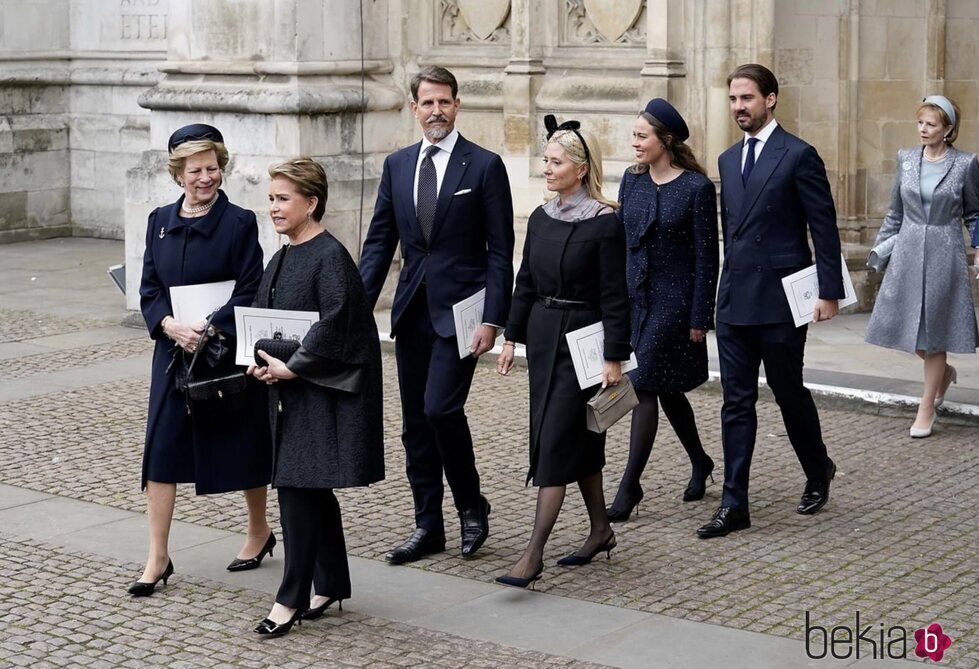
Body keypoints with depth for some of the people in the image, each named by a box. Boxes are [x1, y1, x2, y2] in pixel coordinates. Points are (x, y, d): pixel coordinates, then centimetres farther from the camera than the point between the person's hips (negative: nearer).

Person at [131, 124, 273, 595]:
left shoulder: (239, 223, -7)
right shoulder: (160, 221, 6)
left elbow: (250, 292, -10)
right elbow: (149, 288, 6)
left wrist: (211, 331, -21)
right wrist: (171, 326, -13)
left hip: (229, 353, -4)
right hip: (174, 351, 4)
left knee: (244, 446, 9)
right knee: (161, 449, -1)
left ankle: (259, 532, 32)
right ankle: (157, 557, 4)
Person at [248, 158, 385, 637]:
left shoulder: (330, 257, -15)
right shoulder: (281, 260, 12)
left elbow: (334, 324, -23)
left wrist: (291, 367, -19)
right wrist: (259, 361, 0)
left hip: (319, 394, -9)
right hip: (288, 391, 9)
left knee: (297, 488, -8)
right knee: (313, 491, 14)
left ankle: (291, 598, 0)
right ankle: (332, 585, 25)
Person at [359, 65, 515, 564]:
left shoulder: (484, 166, -4)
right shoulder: (397, 165, 10)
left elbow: (500, 251, -6)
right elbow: (379, 241, 10)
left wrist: (492, 319, -14)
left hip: (459, 311, -5)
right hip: (412, 311, 5)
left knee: (440, 408, -16)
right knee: (415, 422, 8)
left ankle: (471, 507, 7)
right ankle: (428, 527, 19)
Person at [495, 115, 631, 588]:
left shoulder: (604, 222, -12)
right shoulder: (541, 219, 8)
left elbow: (614, 296, -13)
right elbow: (525, 283, 14)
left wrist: (615, 357, -15)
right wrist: (512, 337, 11)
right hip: (543, 335, 7)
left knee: (556, 439, -10)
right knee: (578, 438, 15)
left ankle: (534, 554, -10)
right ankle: (601, 531, 28)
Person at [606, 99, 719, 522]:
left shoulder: (696, 187, -11)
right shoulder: (631, 180, 6)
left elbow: (707, 257, -10)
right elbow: (619, 240, 10)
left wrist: (700, 318, -12)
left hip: (674, 300, -6)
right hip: (636, 297, 6)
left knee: (645, 387, -8)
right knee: (666, 389, 15)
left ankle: (630, 486, -2)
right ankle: (700, 463, 35)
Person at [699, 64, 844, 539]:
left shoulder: (798, 155, -8)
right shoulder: (729, 160, 13)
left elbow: (824, 228, -8)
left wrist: (830, 291, -12)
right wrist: (732, 282, 17)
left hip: (780, 300, -6)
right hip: (735, 300, 6)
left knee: (789, 393, 8)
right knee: (736, 403, 4)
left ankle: (819, 472, 33)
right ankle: (734, 505, 6)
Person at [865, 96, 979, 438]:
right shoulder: (906, 159, 6)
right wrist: (881, 245, 10)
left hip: (944, 255, -3)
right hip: (907, 253, 4)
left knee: (934, 329, 1)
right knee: (904, 321, 4)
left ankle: (927, 410, 11)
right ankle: (943, 372, 35)